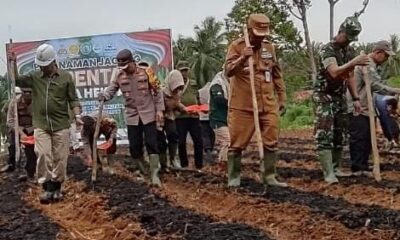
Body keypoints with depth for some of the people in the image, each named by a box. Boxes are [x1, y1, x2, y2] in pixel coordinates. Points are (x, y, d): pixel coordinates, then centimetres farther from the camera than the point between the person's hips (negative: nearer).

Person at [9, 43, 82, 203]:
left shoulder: (66, 77, 1)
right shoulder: (34, 77, 7)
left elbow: (73, 99, 2)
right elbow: (17, 80, 2)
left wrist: (77, 115, -11)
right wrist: (13, 63, -10)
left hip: (61, 125, -1)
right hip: (41, 125, 1)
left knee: (60, 158, 4)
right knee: (43, 155, -6)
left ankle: (56, 188, 17)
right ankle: (47, 188, 3)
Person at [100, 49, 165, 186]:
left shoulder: (146, 73, -5)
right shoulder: (120, 77, 2)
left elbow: (157, 92, -1)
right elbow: (111, 89, -1)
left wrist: (159, 109, -6)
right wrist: (104, 96, -25)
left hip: (148, 114, -3)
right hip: (132, 116, 3)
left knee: (152, 144, -6)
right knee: (134, 146, 5)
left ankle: (154, 174, -2)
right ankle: (141, 171, 24)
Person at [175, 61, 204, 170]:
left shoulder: (193, 83, 18)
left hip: (194, 116, 4)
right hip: (180, 117, -4)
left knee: (198, 141, 1)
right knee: (181, 142, 0)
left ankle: (199, 166, 10)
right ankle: (184, 166, 12)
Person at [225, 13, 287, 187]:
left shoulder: (269, 47, 10)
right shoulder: (236, 46, -4)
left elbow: (277, 74, 18)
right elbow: (228, 71, -16)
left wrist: (281, 97, 16)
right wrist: (243, 58, -31)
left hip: (268, 105, 4)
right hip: (242, 106, -4)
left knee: (271, 142, 5)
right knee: (237, 143, 1)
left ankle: (269, 177, 16)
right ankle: (233, 177, 14)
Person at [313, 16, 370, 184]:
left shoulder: (350, 51, 7)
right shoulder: (328, 50, -17)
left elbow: (350, 76, 14)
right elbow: (334, 72, -32)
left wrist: (355, 98, 10)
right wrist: (354, 62, -43)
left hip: (340, 96, 8)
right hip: (324, 96, -8)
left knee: (340, 136, 9)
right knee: (325, 136, -11)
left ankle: (336, 168, 19)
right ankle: (328, 173, -11)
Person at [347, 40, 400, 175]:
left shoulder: (372, 65, 18)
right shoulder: (366, 64, -16)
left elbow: (376, 85, 20)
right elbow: (375, 85, -23)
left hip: (366, 108, 10)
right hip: (357, 109, -10)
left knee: (367, 139, 10)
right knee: (358, 138, -7)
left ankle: (363, 167, 16)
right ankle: (357, 168, -3)